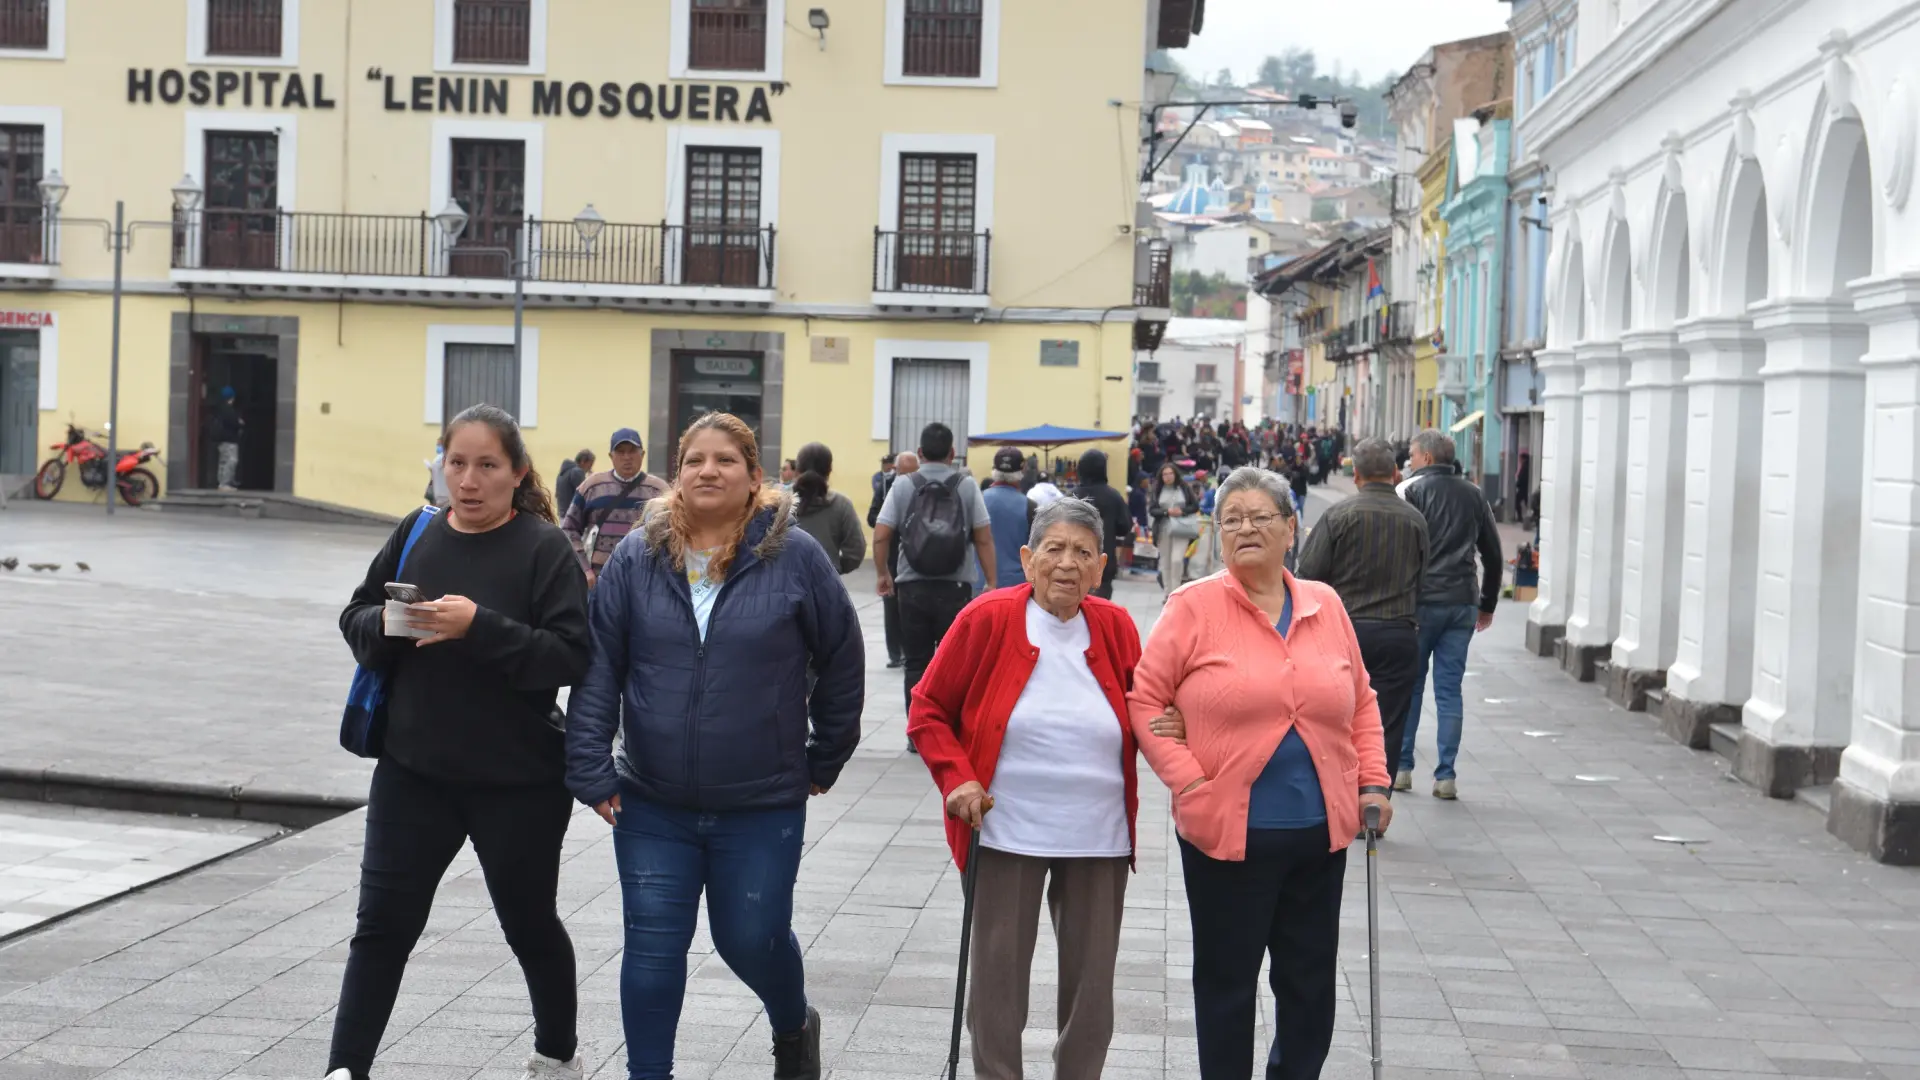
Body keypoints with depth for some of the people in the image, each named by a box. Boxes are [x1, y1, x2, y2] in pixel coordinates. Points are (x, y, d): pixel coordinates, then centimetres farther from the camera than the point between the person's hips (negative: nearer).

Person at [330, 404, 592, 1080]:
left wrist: (480, 627, -28)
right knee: (382, 924, 2)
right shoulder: (416, 535, 3)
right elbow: (355, 619, 10)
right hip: (413, 771, 3)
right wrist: (388, 623, -13)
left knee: (529, 923, 15)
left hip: (517, 781, -3)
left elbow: (573, 656, -19)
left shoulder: (545, 549, -11)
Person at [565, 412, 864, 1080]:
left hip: (762, 806, -2)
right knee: (652, 948, 3)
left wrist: (825, 759, 8)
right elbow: (599, 668, -1)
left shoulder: (796, 558, -5)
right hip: (652, 804, 2)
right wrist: (591, 770, -6)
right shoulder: (637, 560, 0)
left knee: (752, 940, 8)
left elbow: (842, 662, 3)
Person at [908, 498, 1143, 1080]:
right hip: (1007, 831, -2)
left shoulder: (1116, 627, 1)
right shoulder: (987, 619, -7)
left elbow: (1138, 715, 16)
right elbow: (928, 710, 1)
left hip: (1099, 836, 3)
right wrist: (957, 777, -11)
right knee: (999, 975, 5)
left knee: (1092, 982, 10)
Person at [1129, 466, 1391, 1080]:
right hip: (1228, 832, -4)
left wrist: (1373, 782, 6)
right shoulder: (1194, 607, -6)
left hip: (1320, 832, 4)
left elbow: (1361, 704, 15)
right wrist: (1188, 781, -14)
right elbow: (1146, 699, -5)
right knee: (1227, 982, 8)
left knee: (1311, 983, 13)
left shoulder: (1326, 606, 6)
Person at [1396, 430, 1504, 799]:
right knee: (1450, 689, 6)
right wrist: (1488, 605, 24)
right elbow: (1494, 555, 16)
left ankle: (1401, 767, 11)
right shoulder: (1474, 495, 12)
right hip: (1462, 605, 4)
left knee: (1408, 685, 8)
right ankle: (1446, 775, 4)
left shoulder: (1410, 490, -3)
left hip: (1420, 601, -4)